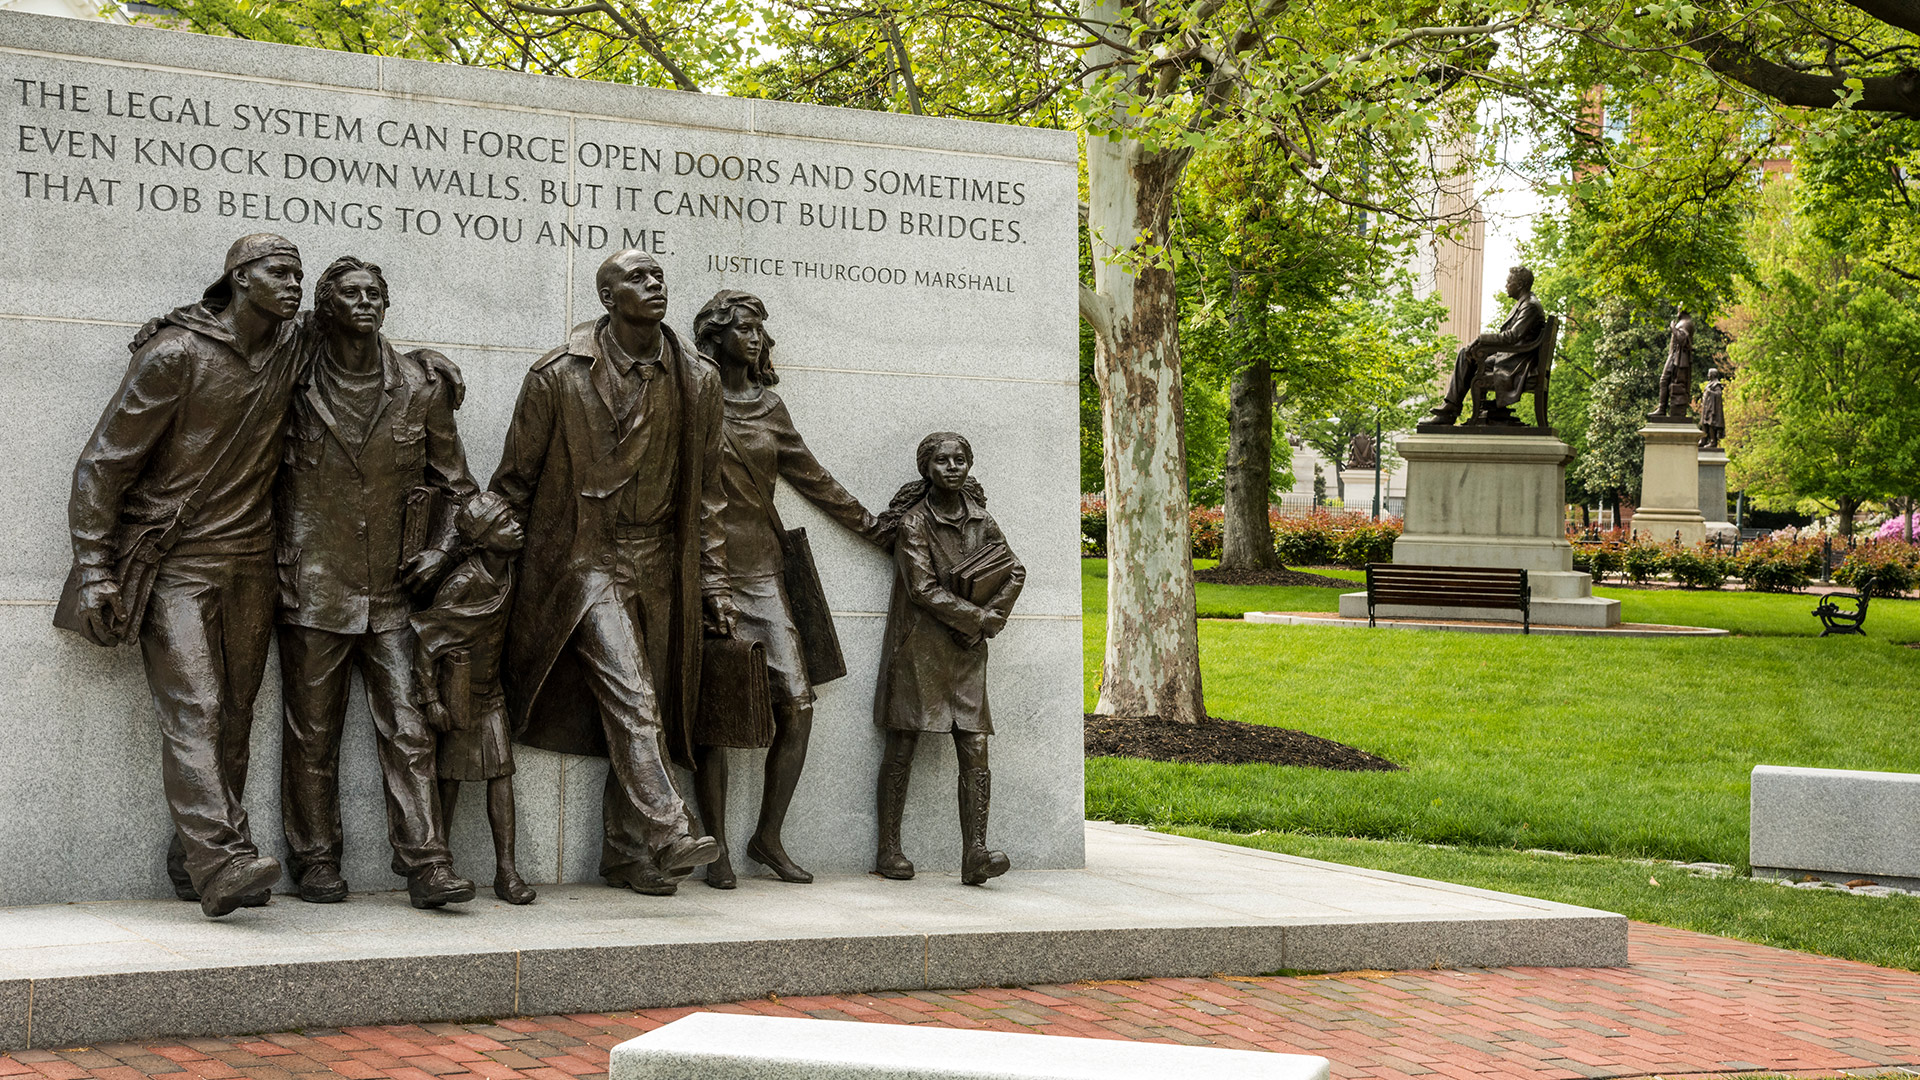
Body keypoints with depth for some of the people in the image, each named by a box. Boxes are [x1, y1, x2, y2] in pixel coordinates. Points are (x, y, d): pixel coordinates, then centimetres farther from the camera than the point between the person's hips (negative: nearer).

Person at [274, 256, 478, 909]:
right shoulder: (297, 386, 1)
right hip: (312, 584, -1)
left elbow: (452, 480, 15)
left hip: (391, 588, 1)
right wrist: (279, 552, 6)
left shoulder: (420, 388, 5)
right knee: (312, 730, 5)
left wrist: (440, 549, 3)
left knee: (408, 727, -3)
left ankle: (425, 864, -3)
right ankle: (314, 860, 15)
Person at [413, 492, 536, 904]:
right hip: (457, 689, -6)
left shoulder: (508, 574, 1)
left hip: (490, 689, 6)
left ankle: (506, 869, 0)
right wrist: (431, 699, -18)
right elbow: (426, 639, -16)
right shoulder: (463, 582, -19)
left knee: (501, 771, 0)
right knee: (450, 775, -1)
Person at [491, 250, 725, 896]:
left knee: (640, 711, 6)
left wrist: (713, 580, 8)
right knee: (630, 697, -19)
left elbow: (705, 490, 10)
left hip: (660, 565, 4)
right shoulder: (558, 376, -7)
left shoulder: (696, 380, 4)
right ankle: (666, 834, -24)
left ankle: (625, 855, 15)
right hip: (586, 559, -4)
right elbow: (515, 480, 2)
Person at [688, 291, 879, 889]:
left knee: (797, 705, -5)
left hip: (763, 569, 5)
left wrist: (866, 520, 30)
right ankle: (717, 850, 3)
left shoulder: (768, 406, 15)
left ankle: (768, 837, 9)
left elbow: (809, 474, 24)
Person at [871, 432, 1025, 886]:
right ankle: (888, 849, 6)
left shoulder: (980, 520, 10)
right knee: (903, 746, -1)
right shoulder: (914, 522, -6)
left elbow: (1014, 572, 13)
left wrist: (986, 618, -2)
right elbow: (924, 589, -12)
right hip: (919, 648, -4)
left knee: (974, 750, -5)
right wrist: (979, 616, -9)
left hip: (966, 649, 5)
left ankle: (975, 853, -9)